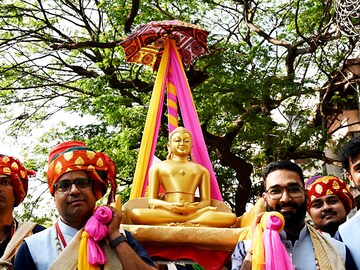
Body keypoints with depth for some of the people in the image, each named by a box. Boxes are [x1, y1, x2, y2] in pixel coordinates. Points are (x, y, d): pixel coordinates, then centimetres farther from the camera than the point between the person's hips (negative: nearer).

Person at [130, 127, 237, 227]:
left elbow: (206, 201, 16)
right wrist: (169, 206, -12)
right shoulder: (158, 167, 21)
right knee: (135, 213, -35)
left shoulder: (201, 170, 27)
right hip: (167, 212, -2)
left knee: (230, 217, -27)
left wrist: (196, 207, -10)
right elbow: (151, 201, 12)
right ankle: (194, 223, -32)